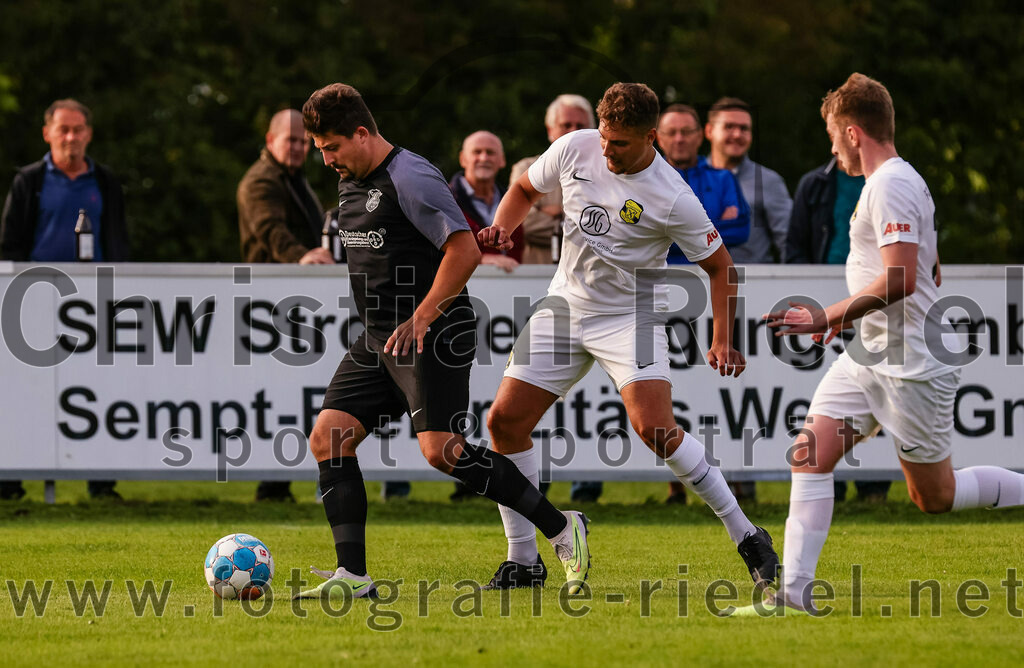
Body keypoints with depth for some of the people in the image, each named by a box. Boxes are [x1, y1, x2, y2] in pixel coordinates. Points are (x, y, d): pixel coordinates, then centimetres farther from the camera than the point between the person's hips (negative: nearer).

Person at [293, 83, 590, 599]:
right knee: (327, 438, -1)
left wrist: (421, 318, -19)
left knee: (441, 450, -19)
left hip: (433, 337, -9)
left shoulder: (409, 179, -15)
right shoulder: (350, 183, 14)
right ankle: (352, 576, 0)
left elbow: (465, 250, -20)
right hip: (379, 338, 9)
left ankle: (561, 529, -7)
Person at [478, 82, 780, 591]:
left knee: (655, 429, -24)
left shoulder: (672, 200, -20)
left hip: (630, 318, -5)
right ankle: (522, 560, 9)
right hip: (564, 307, 5)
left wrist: (723, 340, -16)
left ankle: (746, 536, -10)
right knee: (504, 421, -4)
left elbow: (719, 266, -7)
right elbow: (525, 189, 13)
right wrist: (501, 229, -7)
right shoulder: (574, 150, -7)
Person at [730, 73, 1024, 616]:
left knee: (935, 497, 0)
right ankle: (793, 595, -8)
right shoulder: (897, 180, 16)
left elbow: (901, 279, -27)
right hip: (870, 356, 10)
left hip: (912, 364, -10)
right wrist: (852, 315, 24)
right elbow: (930, 275, 24)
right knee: (810, 452, -4)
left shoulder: (890, 184, -17)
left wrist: (830, 316, -21)